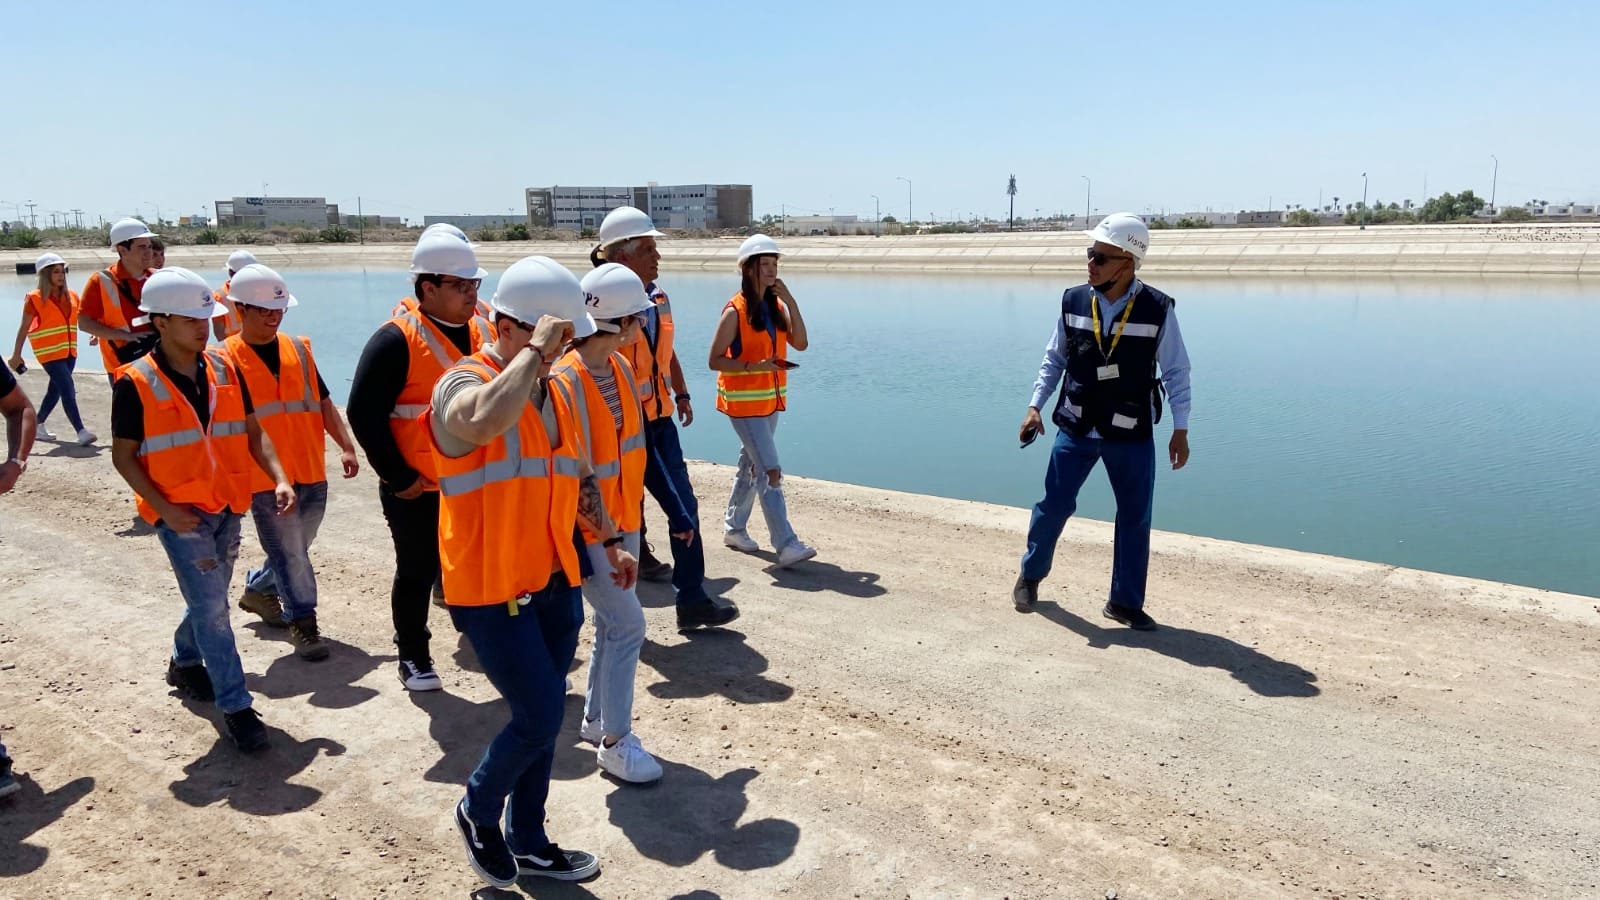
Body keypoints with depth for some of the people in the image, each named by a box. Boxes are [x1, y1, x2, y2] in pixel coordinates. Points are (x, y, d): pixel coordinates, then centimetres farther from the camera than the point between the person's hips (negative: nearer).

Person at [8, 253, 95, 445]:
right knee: (68, 390, -14)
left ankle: (38, 425, 33)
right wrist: (16, 355, -2)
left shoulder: (71, 296, 8)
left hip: (69, 351, 6)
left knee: (55, 389, 15)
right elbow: (24, 328, -3)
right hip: (49, 352, -6)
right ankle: (81, 432, -18)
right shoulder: (35, 298, -6)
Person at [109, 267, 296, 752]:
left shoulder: (224, 369, 1)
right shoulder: (135, 383, -12)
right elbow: (123, 457, -6)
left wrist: (279, 478, -9)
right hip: (181, 513, -5)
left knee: (209, 599, 19)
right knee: (212, 607, -7)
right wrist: (164, 508, -15)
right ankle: (235, 705, 1)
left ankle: (184, 663, 46)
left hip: (228, 508, 5)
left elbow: (253, 432, 5)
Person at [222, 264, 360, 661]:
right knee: (289, 553, -1)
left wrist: (346, 446, 0)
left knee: (295, 548, 18)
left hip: (311, 472, 5)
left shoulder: (299, 349, 7)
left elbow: (322, 402, 10)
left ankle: (259, 589, 42)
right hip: (265, 478, -5)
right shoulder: (225, 359, -5)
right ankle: (303, 622, 12)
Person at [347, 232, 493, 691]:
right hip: (418, 489, -5)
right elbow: (364, 415, -16)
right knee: (418, 572, 11)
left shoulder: (486, 333, 4)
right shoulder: (397, 340, -15)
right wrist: (397, 476, -14)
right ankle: (414, 656, 28)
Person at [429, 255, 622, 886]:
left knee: (541, 719, 16)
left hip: (555, 583, 8)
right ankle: (479, 810, 24)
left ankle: (528, 843, 33)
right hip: (492, 591, -8)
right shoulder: (463, 385, -16)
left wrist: (610, 542, 22)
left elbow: (578, 476, 21)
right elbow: (486, 420, -43)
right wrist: (536, 350, -32)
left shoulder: (552, 392, 9)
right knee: (540, 716, -6)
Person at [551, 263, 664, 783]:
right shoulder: (563, 381, -22)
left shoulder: (621, 367, 3)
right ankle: (615, 743, 7)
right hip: (586, 526, -8)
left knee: (612, 623, 16)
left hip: (623, 519, 8)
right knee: (628, 625, -6)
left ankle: (594, 720, 33)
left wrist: (633, 509, 12)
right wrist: (582, 529, -17)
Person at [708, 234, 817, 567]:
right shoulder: (735, 311, -13)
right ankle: (786, 545, -14)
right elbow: (715, 361, -13)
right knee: (770, 471, -13)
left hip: (771, 399, 7)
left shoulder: (777, 306, 7)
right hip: (744, 401, -7)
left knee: (752, 465, 17)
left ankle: (733, 527, 33)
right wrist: (754, 366, -24)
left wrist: (791, 302, -11)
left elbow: (801, 343, -4)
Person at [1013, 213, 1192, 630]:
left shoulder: (1158, 309, -11)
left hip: (1132, 436, -1)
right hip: (1075, 428, 1)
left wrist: (1181, 429, -4)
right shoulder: (1073, 302, -5)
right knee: (1053, 505, 8)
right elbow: (1054, 360, 7)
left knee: (1135, 519, 7)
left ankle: (1125, 602, 22)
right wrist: (1035, 406, 0)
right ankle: (1030, 576, 31)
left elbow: (1176, 372, -3)